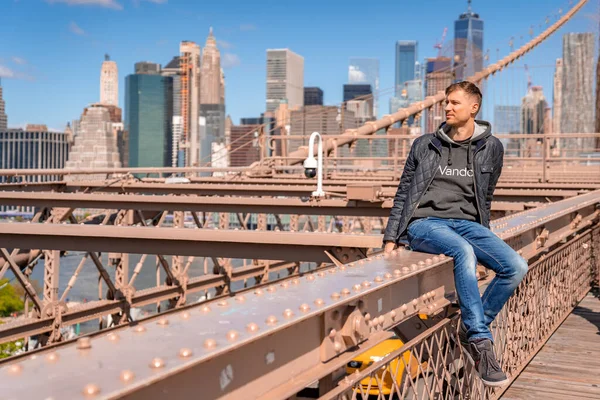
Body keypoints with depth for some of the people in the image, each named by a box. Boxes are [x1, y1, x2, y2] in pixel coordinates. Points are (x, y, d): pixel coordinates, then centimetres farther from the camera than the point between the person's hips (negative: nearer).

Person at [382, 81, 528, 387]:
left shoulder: (491, 148, 12)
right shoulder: (424, 145, 11)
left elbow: (485, 197, 19)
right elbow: (403, 194, 12)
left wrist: (483, 238, 12)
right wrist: (391, 238, 6)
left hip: (467, 223, 3)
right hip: (424, 222, -2)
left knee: (516, 267, -23)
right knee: (464, 252, -36)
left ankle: (472, 330, -6)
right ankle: (481, 343, -31)